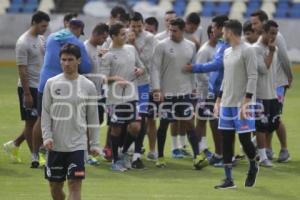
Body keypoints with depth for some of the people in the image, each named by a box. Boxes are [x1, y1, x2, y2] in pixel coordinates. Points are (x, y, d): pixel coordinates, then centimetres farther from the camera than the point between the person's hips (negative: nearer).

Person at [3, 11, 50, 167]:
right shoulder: (23, 43, -16)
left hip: (41, 86, 8)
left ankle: (14, 145, 24)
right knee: (31, 122, 0)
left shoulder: (41, 39, 10)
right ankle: (35, 157, 6)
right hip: (29, 87, -8)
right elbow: (22, 70, -17)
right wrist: (27, 94, -19)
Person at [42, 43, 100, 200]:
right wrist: (47, 136, -9)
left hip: (77, 144, -2)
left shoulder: (88, 86, -1)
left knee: (75, 184, -11)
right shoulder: (51, 84, 1)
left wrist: (94, 143, 4)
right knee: (55, 185, 10)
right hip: (55, 145, 2)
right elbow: (46, 113, 3)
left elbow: (93, 117, 5)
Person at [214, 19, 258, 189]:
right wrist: (218, 101, 18)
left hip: (241, 104, -7)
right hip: (227, 104, 8)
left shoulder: (247, 50, -9)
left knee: (244, 138, -4)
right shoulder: (227, 52, 15)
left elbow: (253, 77, -13)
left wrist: (245, 103, -19)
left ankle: (253, 166, 25)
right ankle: (229, 180, 6)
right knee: (226, 140, 3)